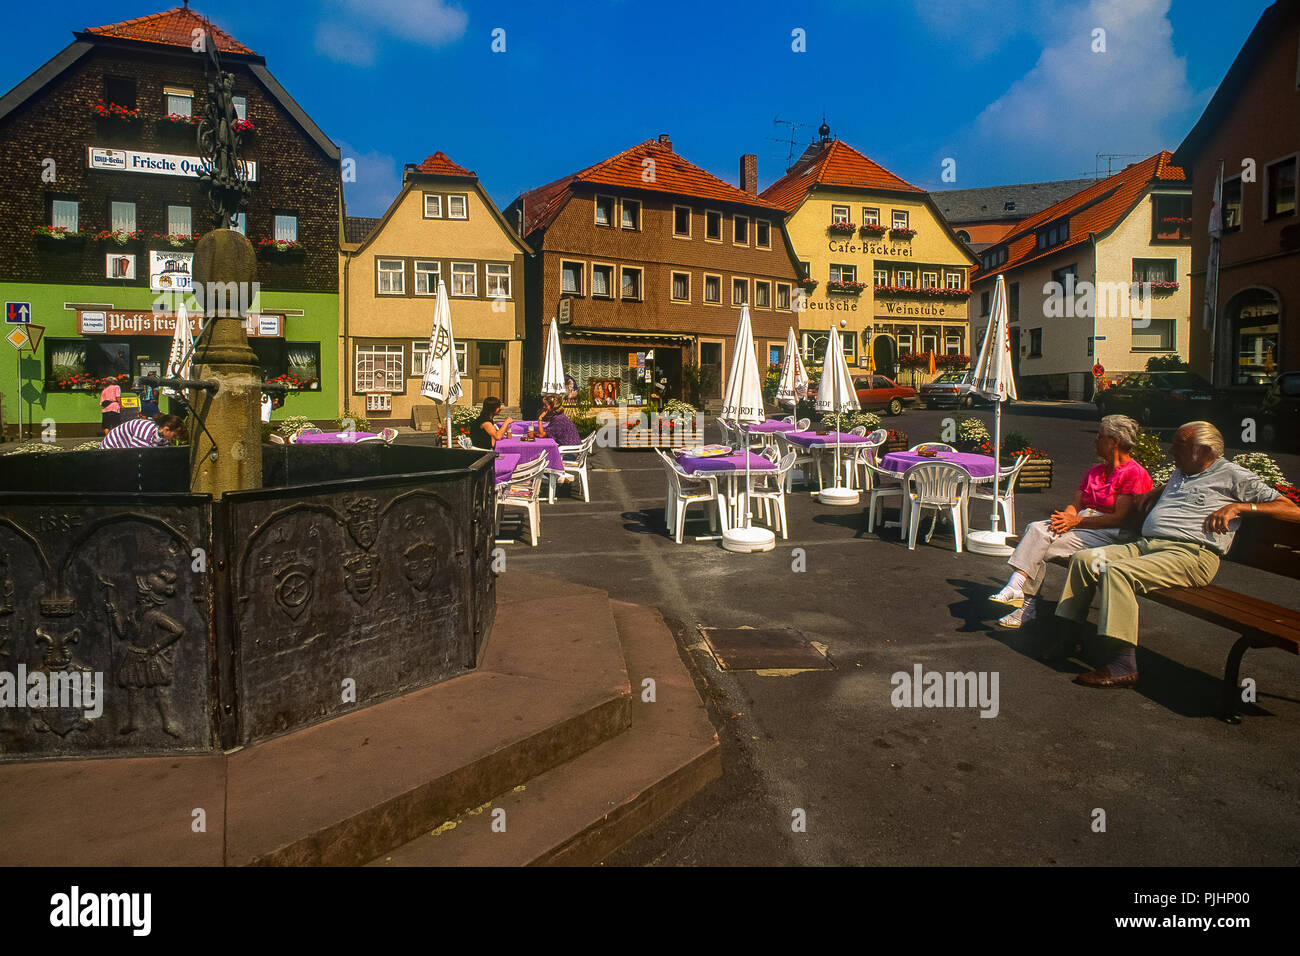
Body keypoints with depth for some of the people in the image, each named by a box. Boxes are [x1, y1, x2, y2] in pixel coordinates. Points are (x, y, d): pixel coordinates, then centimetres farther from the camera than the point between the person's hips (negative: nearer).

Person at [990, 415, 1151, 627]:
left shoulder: (1135, 473, -6)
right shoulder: (1095, 471, 21)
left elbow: (1120, 518, -14)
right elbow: (1075, 504, 14)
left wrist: (1076, 521, -18)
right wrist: (1066, 516, -11)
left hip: (1111, 533, -7)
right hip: (1082, 523, 7)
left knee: (1041, 546, -27)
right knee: (1035, 529, -22)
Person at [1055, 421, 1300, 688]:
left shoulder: (1232, 475, 5)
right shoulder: (1180, 472, 27)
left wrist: (1238, 507, -11)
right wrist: (1156, 491, 31)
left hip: (1192, 554, -8)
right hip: (1144, 545, 8)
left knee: (1117, 571, -32)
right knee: (1083, 558, -10)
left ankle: (1123, 664, -32)